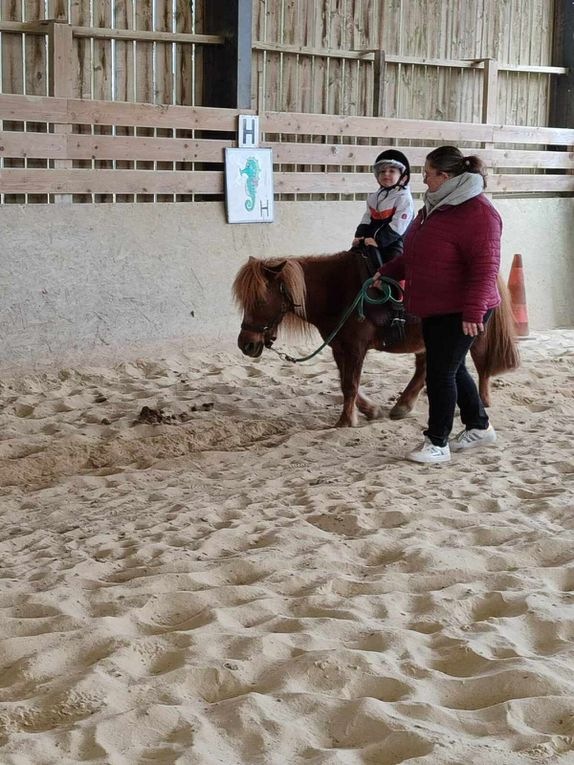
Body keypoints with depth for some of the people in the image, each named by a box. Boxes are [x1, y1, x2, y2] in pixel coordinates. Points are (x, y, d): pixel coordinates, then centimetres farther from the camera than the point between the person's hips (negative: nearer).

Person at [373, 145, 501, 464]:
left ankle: (437, 443, 7)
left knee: (441, 373, -4)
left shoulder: (477, 213, -20)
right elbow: (414, 253, 23)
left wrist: (473, 311, -31)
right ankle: (479, 427, 35)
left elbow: (485, 267, -26)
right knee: (451, 369, 19)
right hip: (435, 308, 10)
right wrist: (387, 272, 20)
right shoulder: (437, 206, 11)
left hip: (460, 313, -10)